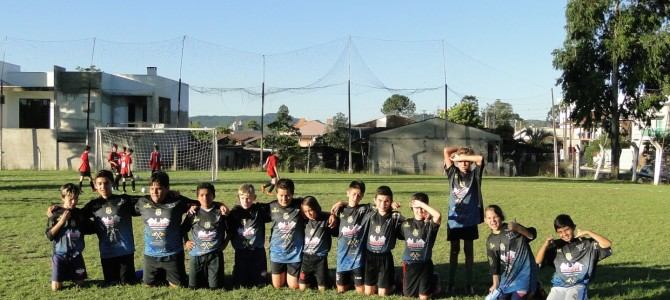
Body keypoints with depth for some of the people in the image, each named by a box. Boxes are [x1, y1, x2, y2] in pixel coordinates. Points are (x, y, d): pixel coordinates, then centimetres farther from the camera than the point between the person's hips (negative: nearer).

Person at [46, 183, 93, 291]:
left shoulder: (80, 213, 2)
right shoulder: (56, 214, -7)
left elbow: (89, 230, 9)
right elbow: (49, 236, -12)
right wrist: (62, 221, -20)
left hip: (76, 255, 3)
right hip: (60, 254, -3)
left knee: (79, 283, 7)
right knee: (56, 287, -5)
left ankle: (72, 276, 38)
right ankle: (62, 277, 27)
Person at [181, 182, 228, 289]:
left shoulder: (220, 212, -1)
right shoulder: (193, 213, 2)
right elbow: (183, 229, 16)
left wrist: (225, 243, 0)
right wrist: (185, 242, 5)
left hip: (215, 255, -1)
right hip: (197, 255, 1)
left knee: (215, 286, -1)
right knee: (193, 286, 4)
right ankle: (204, 277, 34)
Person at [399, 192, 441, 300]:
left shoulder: (430, 224, -10)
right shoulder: (406, 224, 3)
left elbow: (438, 215, -30)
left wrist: (422, 203, -24)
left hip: (425, 264, -3)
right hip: (409, 264, 3)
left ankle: (433, 282, 33)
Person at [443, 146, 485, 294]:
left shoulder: (474, 175, 0)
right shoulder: (452, 173, 2)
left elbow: (480, 158, -18)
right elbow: (446, 151, -4)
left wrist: (463, 156, -14)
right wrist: (459, 149, 5)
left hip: (470, 220, -1)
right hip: (454, 219, 1)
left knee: (469, 251, 9)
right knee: (454, 251, 10)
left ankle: (469, 283, 15)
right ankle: (451, 283, 17)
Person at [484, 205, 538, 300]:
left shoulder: (511, 228, -7)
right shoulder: (490, 241, 5)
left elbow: (532, 236, -17)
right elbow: (493, 264, 8)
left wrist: (518, 228, -32)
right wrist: (495, 284, 6)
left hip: (523, 272, -5)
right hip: (507, 276, 5)